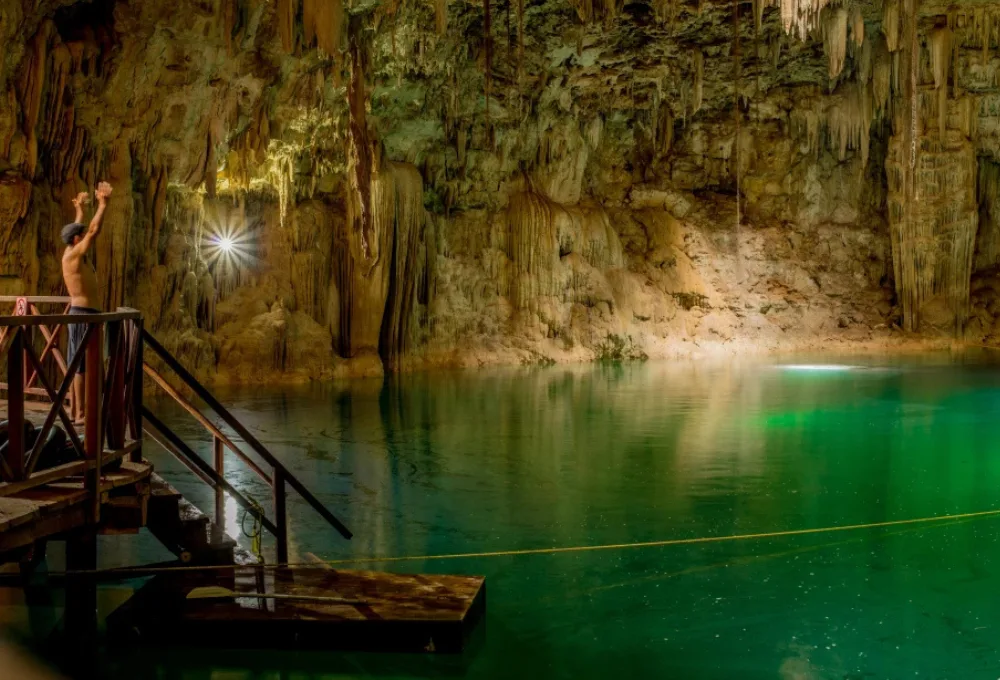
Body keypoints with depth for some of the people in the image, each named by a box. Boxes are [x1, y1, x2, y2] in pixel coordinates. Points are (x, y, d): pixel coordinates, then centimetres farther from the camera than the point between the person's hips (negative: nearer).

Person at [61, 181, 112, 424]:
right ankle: (79, 413, -9)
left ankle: (76, 409, 15)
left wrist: (80, 209, 38)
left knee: (79, 364, 11)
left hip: (83, 313, 10)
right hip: (83, 313, -10)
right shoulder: (73, 256, -13)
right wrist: (102, 204, -11)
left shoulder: (74, 255, 12)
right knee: (82, 364, -9)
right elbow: (94, 230, -18)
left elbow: (83, 230, 30)